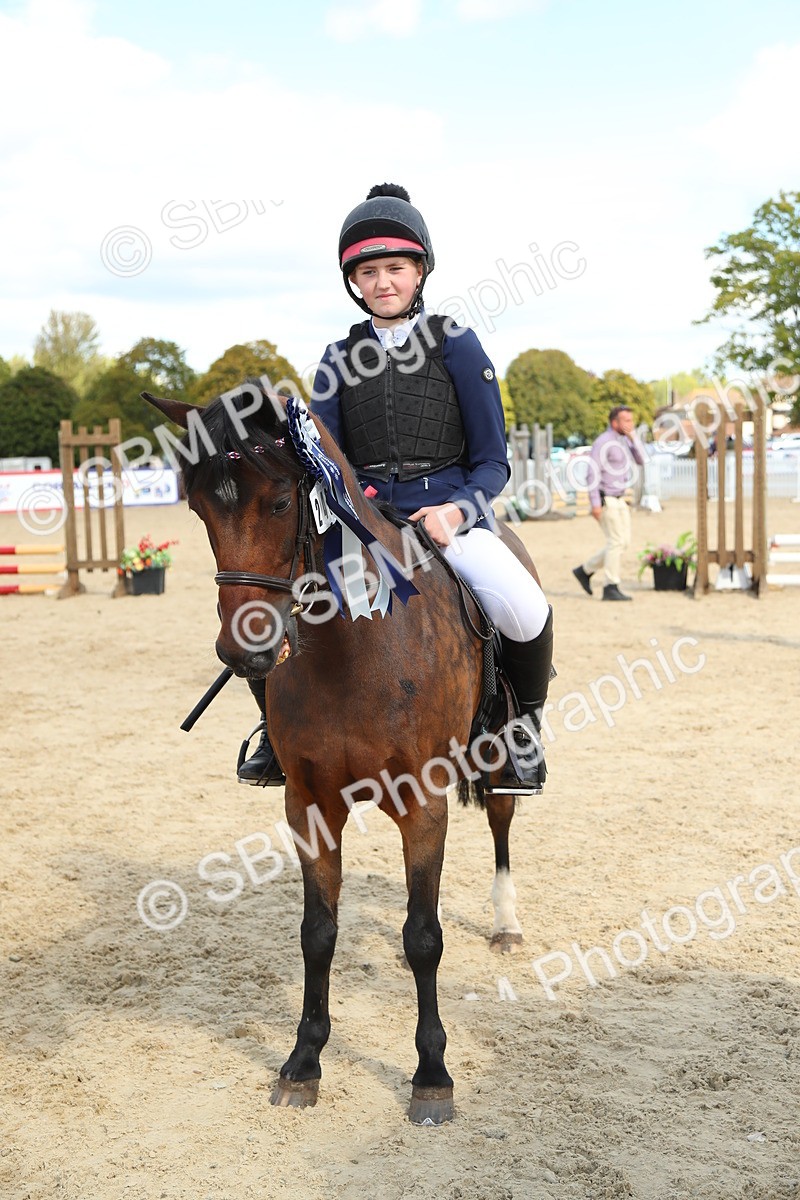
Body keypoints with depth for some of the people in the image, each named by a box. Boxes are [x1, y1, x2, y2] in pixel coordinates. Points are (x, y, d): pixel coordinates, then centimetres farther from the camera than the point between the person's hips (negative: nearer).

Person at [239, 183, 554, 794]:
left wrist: (455, 511, -18)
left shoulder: (456, 345, 2)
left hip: (450, 510, -3)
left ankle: (526, 721, 0)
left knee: (524, 609, -31)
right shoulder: (340, 358, 10)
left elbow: (493, 462, 1)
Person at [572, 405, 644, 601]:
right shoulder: (603, 442, -13)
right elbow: (593, 472, -17)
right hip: (605, 499, -9)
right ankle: (611, 588, -4)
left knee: (623, 542, 9)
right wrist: (595, 504, -22)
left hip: (619, 499, 9)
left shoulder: (624, 441, 14)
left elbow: (640, 460, 5)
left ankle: (585, 570, 19)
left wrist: (633, 437, -4)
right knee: (616, 542, -9)